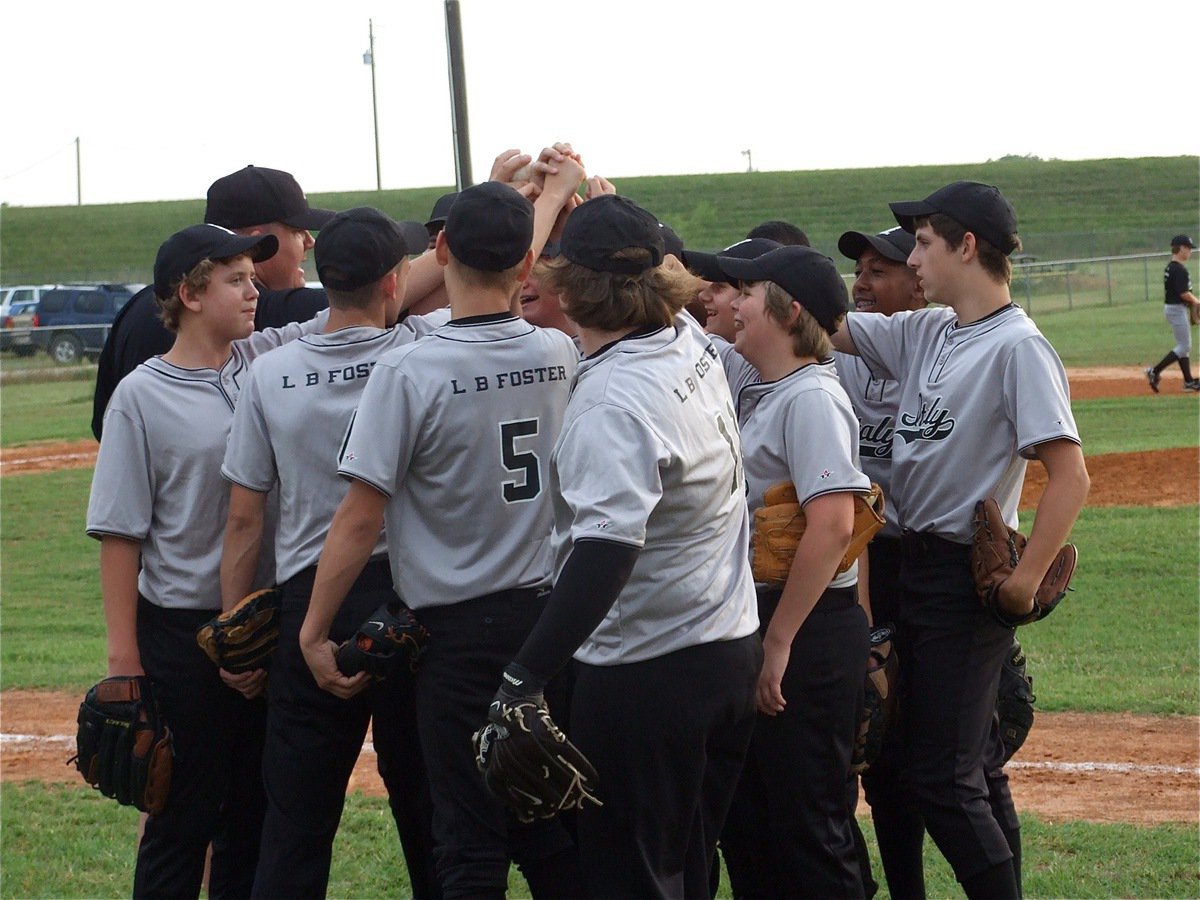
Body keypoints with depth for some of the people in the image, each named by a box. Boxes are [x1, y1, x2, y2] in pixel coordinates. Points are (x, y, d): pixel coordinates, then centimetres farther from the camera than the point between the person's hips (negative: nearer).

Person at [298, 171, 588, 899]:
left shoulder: (409, 372, -15)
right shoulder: (558, 354, 0)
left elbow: (362, 517, -13)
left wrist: (314, 632, -4)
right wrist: (556, 190, 43)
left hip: (459, 629, -5)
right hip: (550, 615, 5)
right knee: (554, 832, 14)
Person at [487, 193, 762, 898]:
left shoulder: (614, 401, -24)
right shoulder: (692, 345, 1)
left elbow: (605, 551, -34)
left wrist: (524, 679, -37)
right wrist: (605, 207, 32)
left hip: (645, 672, -9)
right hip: (734, 651, 9)